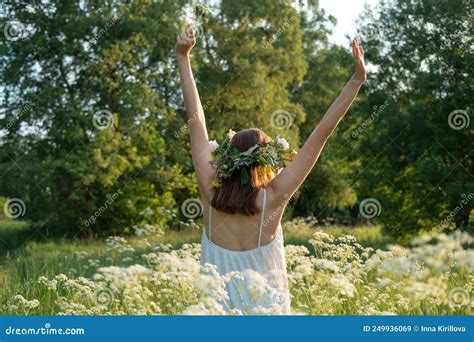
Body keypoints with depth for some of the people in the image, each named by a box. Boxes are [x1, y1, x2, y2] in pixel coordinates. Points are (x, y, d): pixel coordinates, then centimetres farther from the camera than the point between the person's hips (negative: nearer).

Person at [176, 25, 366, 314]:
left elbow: (196, 118, -3)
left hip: (217, 300, 3)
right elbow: (321, 135, -13)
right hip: (264, 303, -3)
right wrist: (357, 80, -11)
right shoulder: (273, 196, -13)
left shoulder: (211, 189, -7)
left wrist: (183, 59, 3)